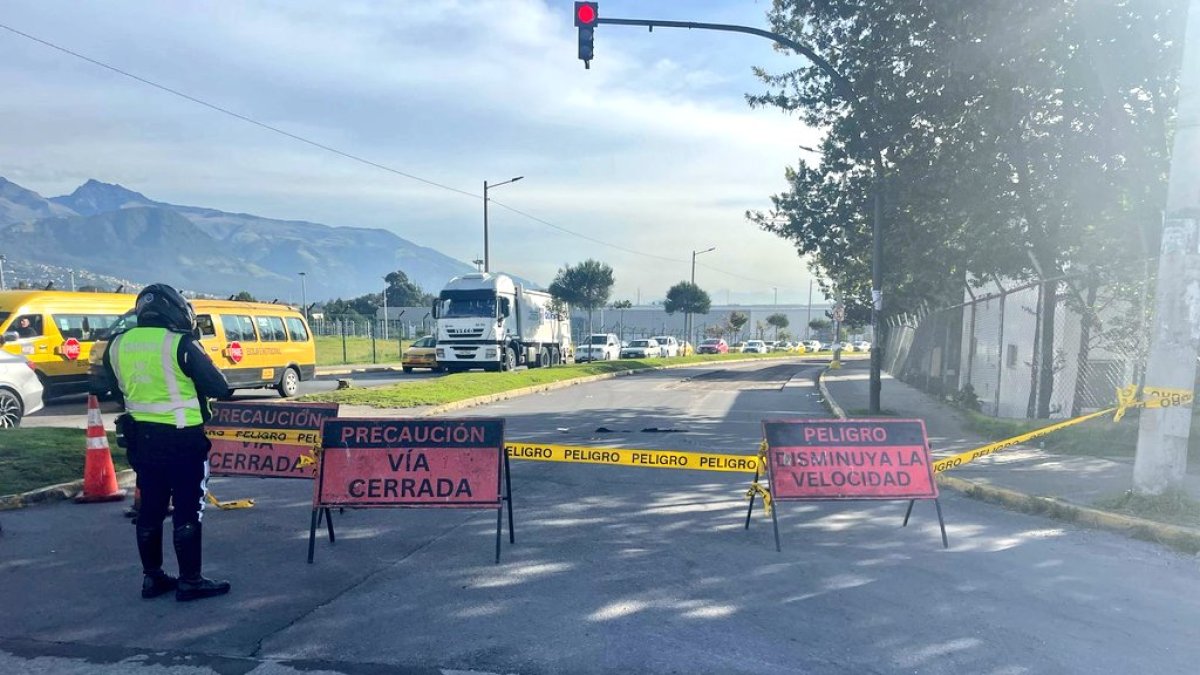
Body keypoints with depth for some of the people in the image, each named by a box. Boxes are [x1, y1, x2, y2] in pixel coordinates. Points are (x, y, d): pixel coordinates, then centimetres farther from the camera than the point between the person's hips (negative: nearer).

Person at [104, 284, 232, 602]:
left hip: (141, 438, 6)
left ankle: (152, 577, 24)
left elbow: (119, 388, 16)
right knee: (187, 510, 2)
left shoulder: (117, 346, 4)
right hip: (182, 439, -6)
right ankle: (189, 581, 8)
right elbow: (220, 387, -12)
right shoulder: (181, 344, -16)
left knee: (150, 508, 15)